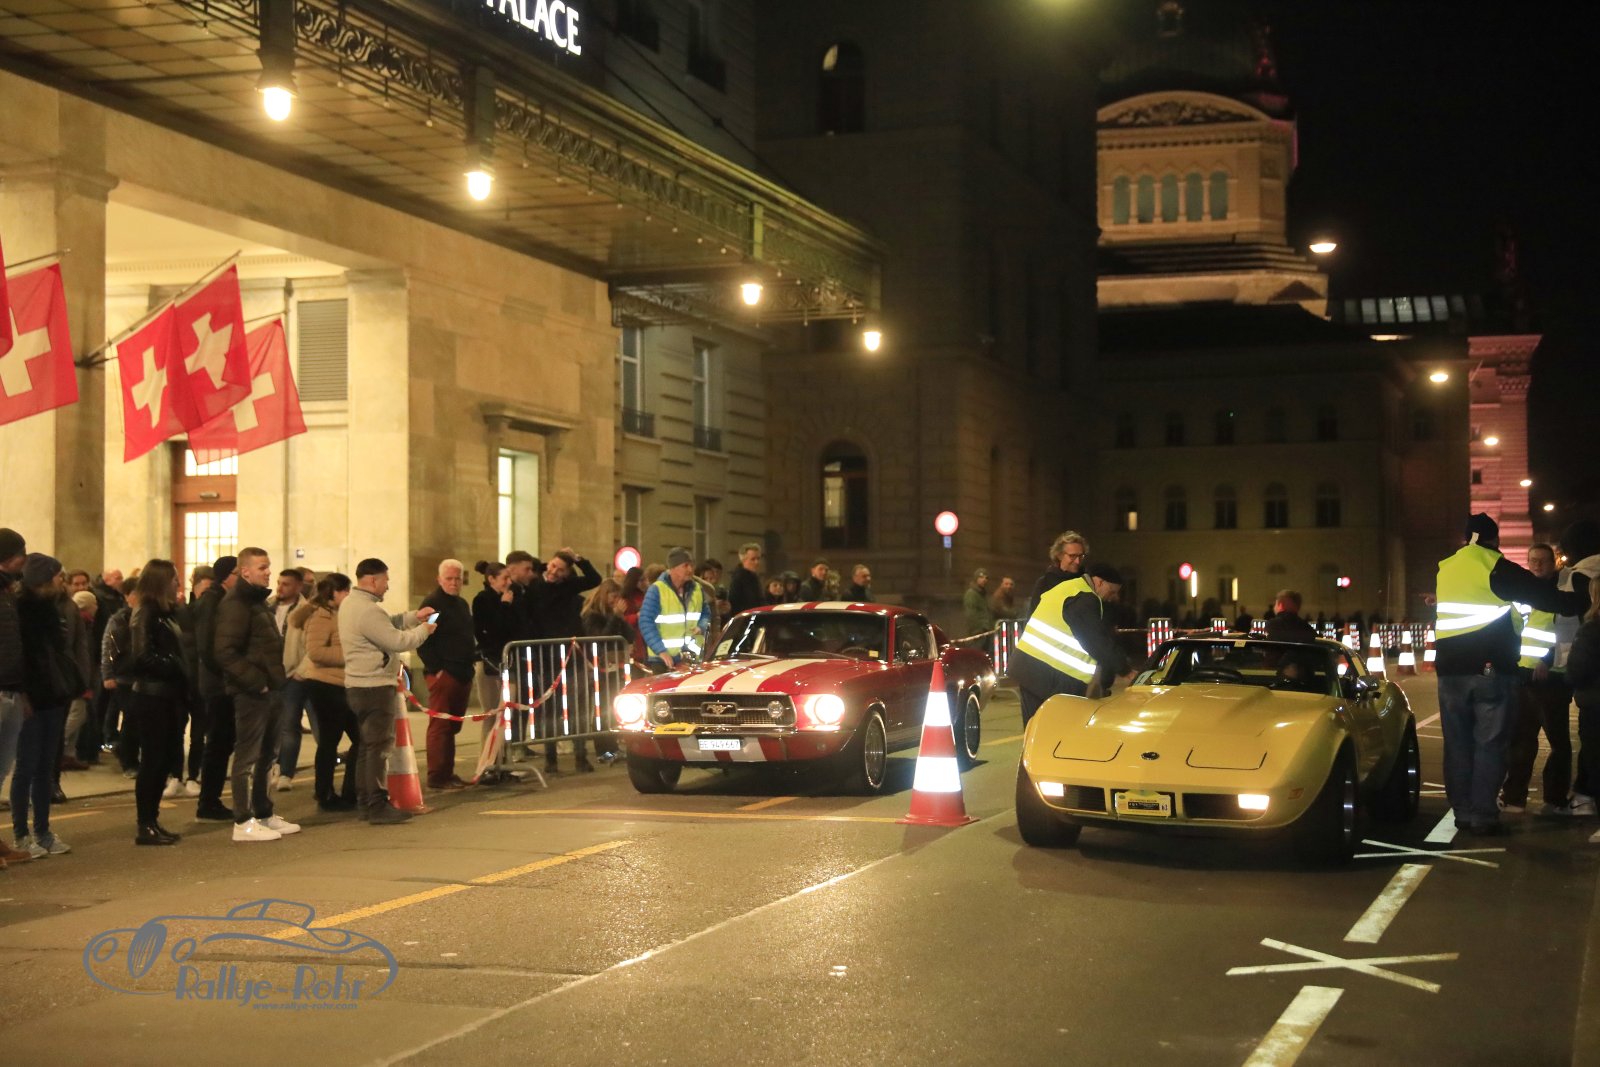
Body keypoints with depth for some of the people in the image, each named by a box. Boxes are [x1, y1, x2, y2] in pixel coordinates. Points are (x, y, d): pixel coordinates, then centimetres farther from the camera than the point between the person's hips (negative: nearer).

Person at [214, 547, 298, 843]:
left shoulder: (258, 602, 18)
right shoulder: (235, 604, -13)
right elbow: (225, 652, -22)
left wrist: (276, 680, 14)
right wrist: (255, 681, -21)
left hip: (267, 690, 10)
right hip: (249, 693, -10)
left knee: (266, 755, 16)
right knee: (248, 756, -6)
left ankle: (264, 813, 25)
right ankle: (243, 822, -2)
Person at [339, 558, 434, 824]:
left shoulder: (350, 603, 12)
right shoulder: (367, 610, -21)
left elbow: (387, 625, 17)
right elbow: (397, 641, -20)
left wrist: (414, 617, 9)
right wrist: (423, 630, -4)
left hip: (358, 685, 10)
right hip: (375, 686, -10)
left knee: (367, 745, 14)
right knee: (379, 747, -7)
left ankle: (365, 802, 18)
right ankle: (378, 806, -6)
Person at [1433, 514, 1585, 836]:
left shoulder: (1445, 570, 11)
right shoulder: (1498, 569, -6)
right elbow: (1546, 598, -7)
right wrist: (1582, 603, 8)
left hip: (1450, 668, 5)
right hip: (1490, 669, -5)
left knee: (1457, 743, 10)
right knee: (1489, 743, -2)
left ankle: (1462, 811, 10)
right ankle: (1483, 815, -6)